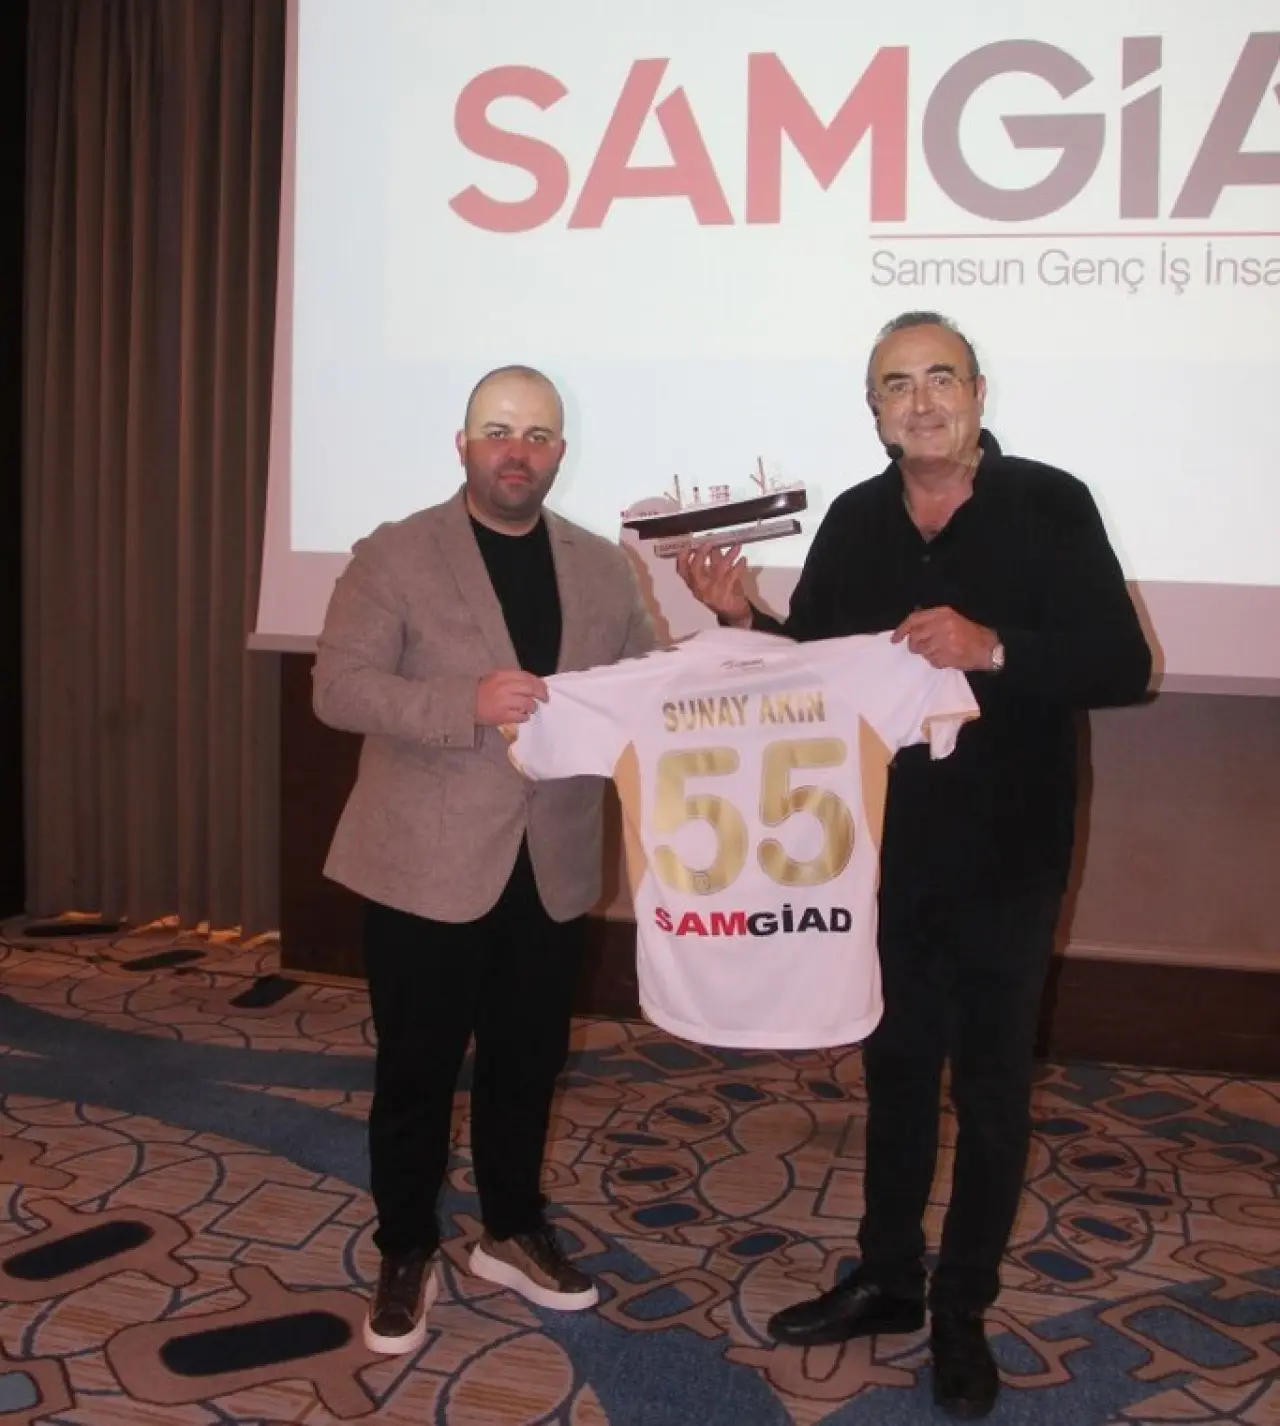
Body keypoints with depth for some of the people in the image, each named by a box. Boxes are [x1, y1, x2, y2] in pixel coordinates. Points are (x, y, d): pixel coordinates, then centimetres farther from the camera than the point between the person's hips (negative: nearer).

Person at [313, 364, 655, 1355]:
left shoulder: (604, 570, 9)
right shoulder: (393, 557, -4)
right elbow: (340, 689, -13)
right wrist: (466, 705, -26)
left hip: (553, 865, 4)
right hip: (427, 865, -3)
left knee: (529, 1065, 16)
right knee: (417, 1072, 6)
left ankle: (515, 1232, 36)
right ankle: (407, 1256, 25)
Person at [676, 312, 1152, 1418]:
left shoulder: (1049, 506, -10)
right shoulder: (855, 521, 3)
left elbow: (1123, 665, -15)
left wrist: (993, 649, -29)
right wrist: (742, 616, -10)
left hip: (1004, 859, -4)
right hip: (883, 850, 4)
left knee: (991, 1086, 9)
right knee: (895, 1067, 17)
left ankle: (962, 1314, 26)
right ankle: (887, 1279, 35)